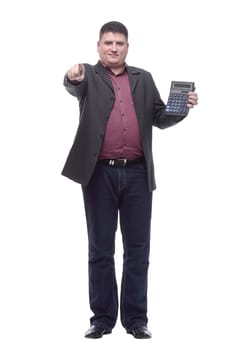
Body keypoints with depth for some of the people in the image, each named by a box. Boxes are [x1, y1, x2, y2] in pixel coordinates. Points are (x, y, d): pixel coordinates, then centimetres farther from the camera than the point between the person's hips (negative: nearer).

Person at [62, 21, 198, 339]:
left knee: (137, 247, 4)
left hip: (137, 173, 2)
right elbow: (74, 86, -19)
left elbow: (161, 118, 12)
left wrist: (183, 106, -7)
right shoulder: (88, 76, 4)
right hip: (100, 173, -2)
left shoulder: (143, 79, 13)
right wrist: (72, 78, -42)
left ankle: (136, 318, 13)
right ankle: (102, 317, 13)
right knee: (100, 248, 4)